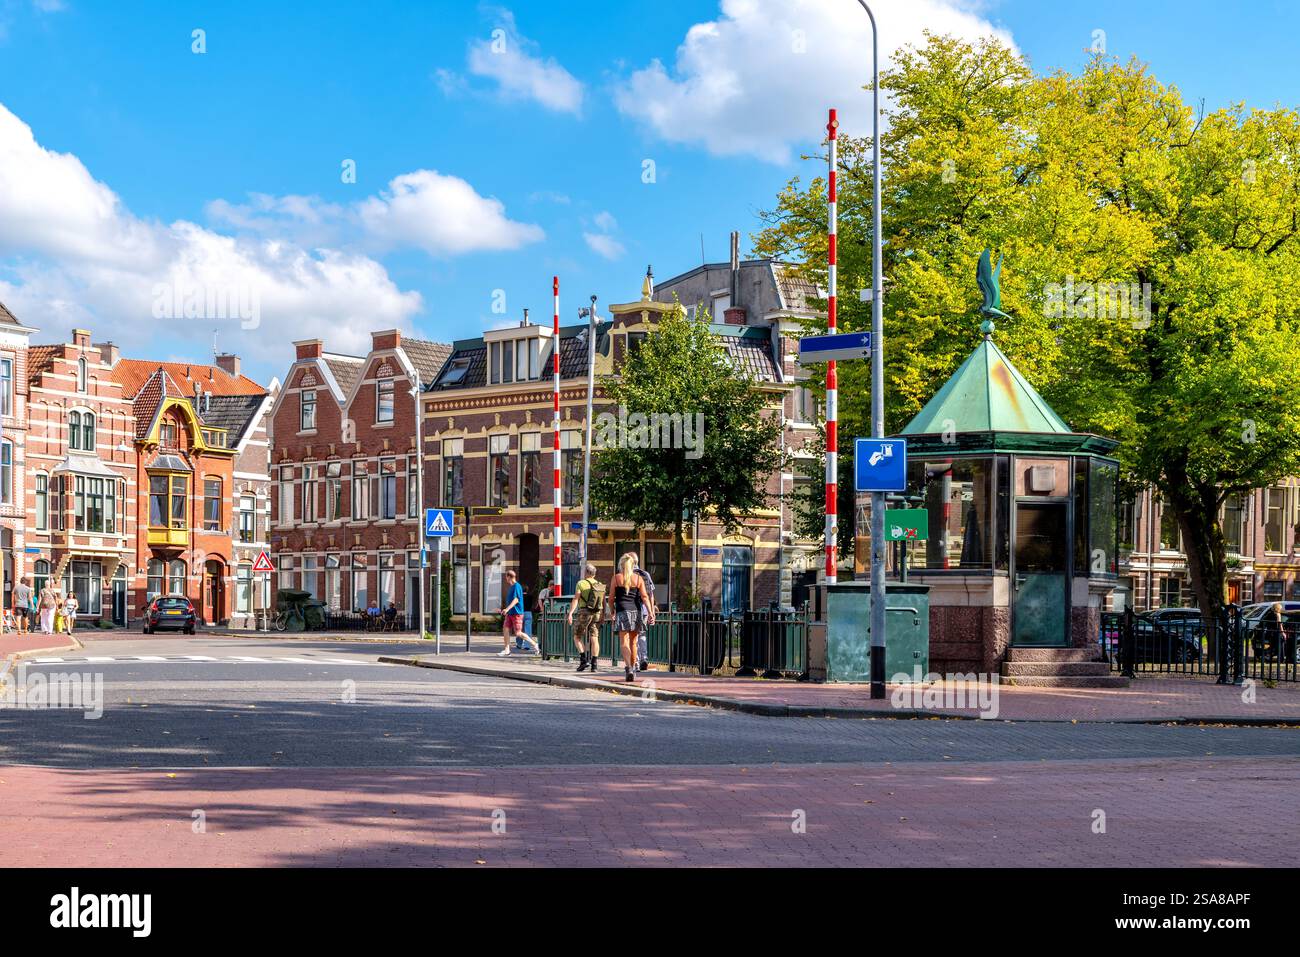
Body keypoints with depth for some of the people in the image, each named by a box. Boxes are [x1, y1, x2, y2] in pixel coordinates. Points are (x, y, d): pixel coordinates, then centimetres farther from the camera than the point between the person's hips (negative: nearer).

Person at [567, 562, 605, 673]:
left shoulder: (581, 583, -5)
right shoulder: (600, 585, 9)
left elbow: (575, 599, -13)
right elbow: (604, 602, 9)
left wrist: (570, 613, -16)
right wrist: (603, 615, 18)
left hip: (584, 613, -4)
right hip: (597, 614, 4)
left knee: (577, 637, 9)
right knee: (594, 639, 2)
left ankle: (584, 660, -4)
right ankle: (594, 665, -2)